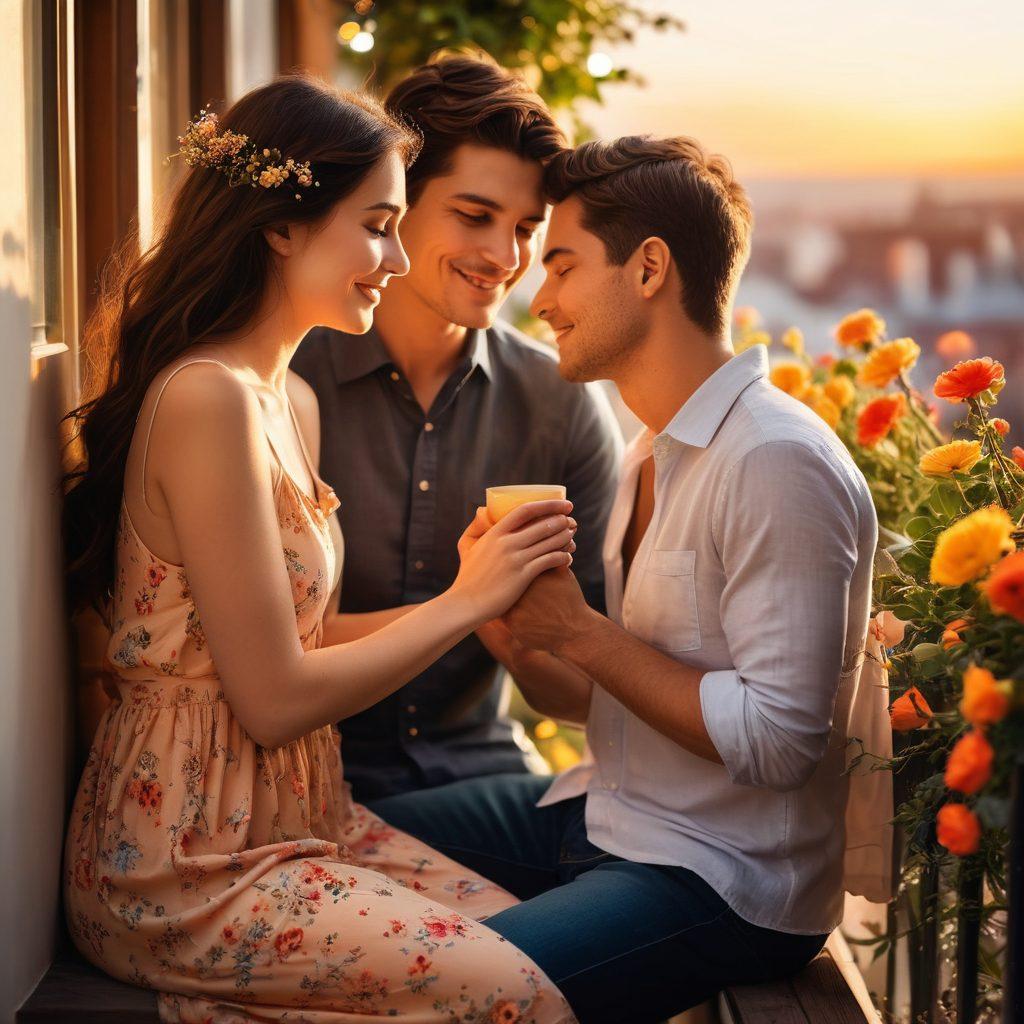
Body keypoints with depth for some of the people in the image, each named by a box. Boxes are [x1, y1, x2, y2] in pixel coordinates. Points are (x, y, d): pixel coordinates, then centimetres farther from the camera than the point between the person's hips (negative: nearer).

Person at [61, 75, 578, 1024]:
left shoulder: (290, 400, 10)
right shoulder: (206, 399, -20)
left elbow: (294, 635, 8)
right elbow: (272, 698, -20)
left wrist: (480, 585, 1)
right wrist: (467, 599, -12)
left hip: (289, 817, 9)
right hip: (186, 862, -9)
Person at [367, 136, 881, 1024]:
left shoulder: (778, 466, -20)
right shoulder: (656, 454, 11)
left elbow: (776, 739, -25)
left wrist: (581, 630, -19)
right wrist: (514, 626, -6)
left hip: (727, 882, -9)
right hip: (604, 817, 9)